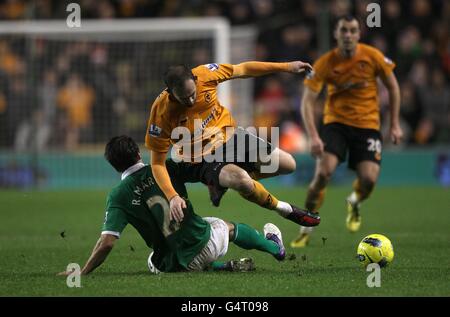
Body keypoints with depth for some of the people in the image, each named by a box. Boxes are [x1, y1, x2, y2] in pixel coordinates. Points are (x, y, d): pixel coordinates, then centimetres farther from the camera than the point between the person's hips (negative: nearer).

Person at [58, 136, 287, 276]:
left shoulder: (118, 196, -12)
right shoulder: (165, 168, -6)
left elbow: (107, 242, -19)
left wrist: (82, 273, -13)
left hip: (179, 264, -2)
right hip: (206, 242, 2)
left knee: (154, 263, 34)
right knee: (226, 226, 34)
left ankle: (219, 267, 17)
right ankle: (275, 247, 62)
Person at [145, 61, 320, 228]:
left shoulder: (204, 74, -21)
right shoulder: (161, 113, -29)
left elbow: (243, 69, -4)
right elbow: (157, 162, -21)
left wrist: (286, 67, 0)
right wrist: (172, 196, -33)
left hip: (228, 136, 5)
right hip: (200, 160, -5)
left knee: (288, 165, 2)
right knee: (242, 181, -33)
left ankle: (230, 180, 19)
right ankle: (284, 209, -2)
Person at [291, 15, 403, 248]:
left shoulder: (372, 56, -9)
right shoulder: (324, 64, -11)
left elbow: (392, 86, 5)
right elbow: (307, 101, -12)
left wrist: (395, 125, 3)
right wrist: (313, 137, -25)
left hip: (367, 124, 1)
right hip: (335, 122, 0)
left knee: (368, 179, -17)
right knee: (323, 172, -21)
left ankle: (354, 203, 23)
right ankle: (306, 229, -4)